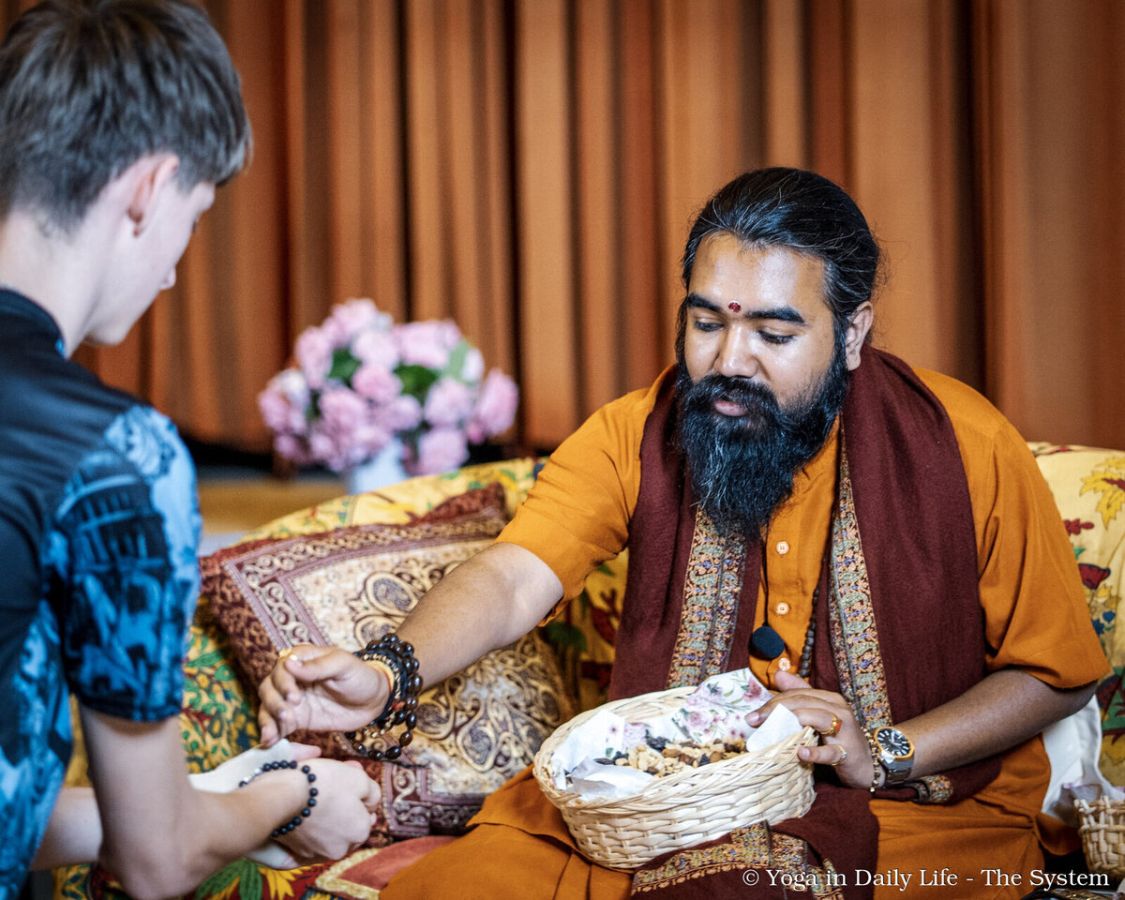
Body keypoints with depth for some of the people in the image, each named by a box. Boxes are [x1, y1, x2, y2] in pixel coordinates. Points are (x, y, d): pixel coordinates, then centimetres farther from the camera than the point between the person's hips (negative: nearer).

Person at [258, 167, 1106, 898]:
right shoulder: (637, 436, -2)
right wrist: (386, 677, -35)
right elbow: (513, 580, -15)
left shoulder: (965, 450, -9)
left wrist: (884, 755, -14)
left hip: (916, 810, -2)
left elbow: (1058, 675, -1)